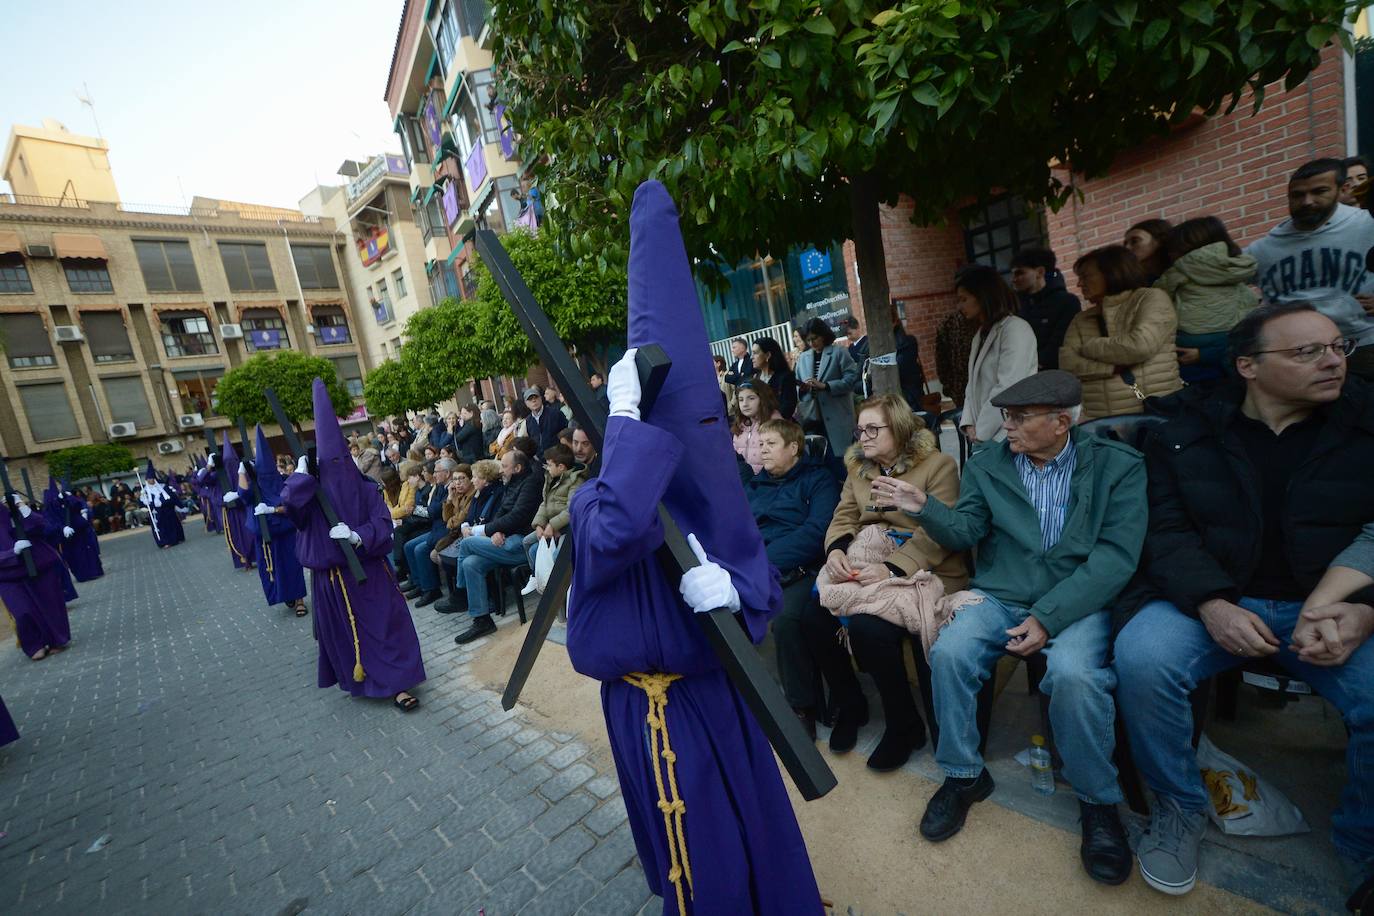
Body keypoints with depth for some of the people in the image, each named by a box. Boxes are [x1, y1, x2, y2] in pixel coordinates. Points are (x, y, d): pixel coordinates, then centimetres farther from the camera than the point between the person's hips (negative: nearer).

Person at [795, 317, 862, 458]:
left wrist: (825, 386, -17)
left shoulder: (839, 352, 1)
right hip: (811, 417, 4)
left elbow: (851, 379, -8)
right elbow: (798, 388, 16)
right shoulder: (802, 358, 13)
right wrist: (801, 388, -8)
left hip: (837, 416, -3)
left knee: (840, 453, 1)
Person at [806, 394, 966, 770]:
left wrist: (891, 569, -23)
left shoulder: (938, 465, -3)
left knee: (868, 627, -29)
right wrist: (836, 549, -11)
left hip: (922, 571, -5)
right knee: (816, 618, -18)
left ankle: (905, 726, 0)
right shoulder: (858, 467, 16)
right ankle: (849, 705, 12)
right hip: (865, 562, 6)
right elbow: (844, 517, 11)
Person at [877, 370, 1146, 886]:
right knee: (948, 654, -24)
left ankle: (1097, 800, -1)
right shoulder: (985, 466, 6)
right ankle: (964, 775, 0)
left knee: (1073, 674, -31)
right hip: (997, 596, 2)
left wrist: (1048, 616, -19)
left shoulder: (1118, 465, -1)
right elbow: (965, 533, 4)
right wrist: (924, 508, -17)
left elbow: (1115, 555, -10)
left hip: (1076, 601, -2)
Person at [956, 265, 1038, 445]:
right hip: (984, 438, 7)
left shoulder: (1016, 329, -8)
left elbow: (1008, 389, -17)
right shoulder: (981, 335, 18)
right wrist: (969, 424, 0)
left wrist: (981, 432, -13)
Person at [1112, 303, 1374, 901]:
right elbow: (1169, 532, -3)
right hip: (1212, 601, -1)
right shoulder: (1186, 435, 3)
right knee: (1141, 657, -30)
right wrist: (1211, 604, -19)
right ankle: (1180, 807, -1)